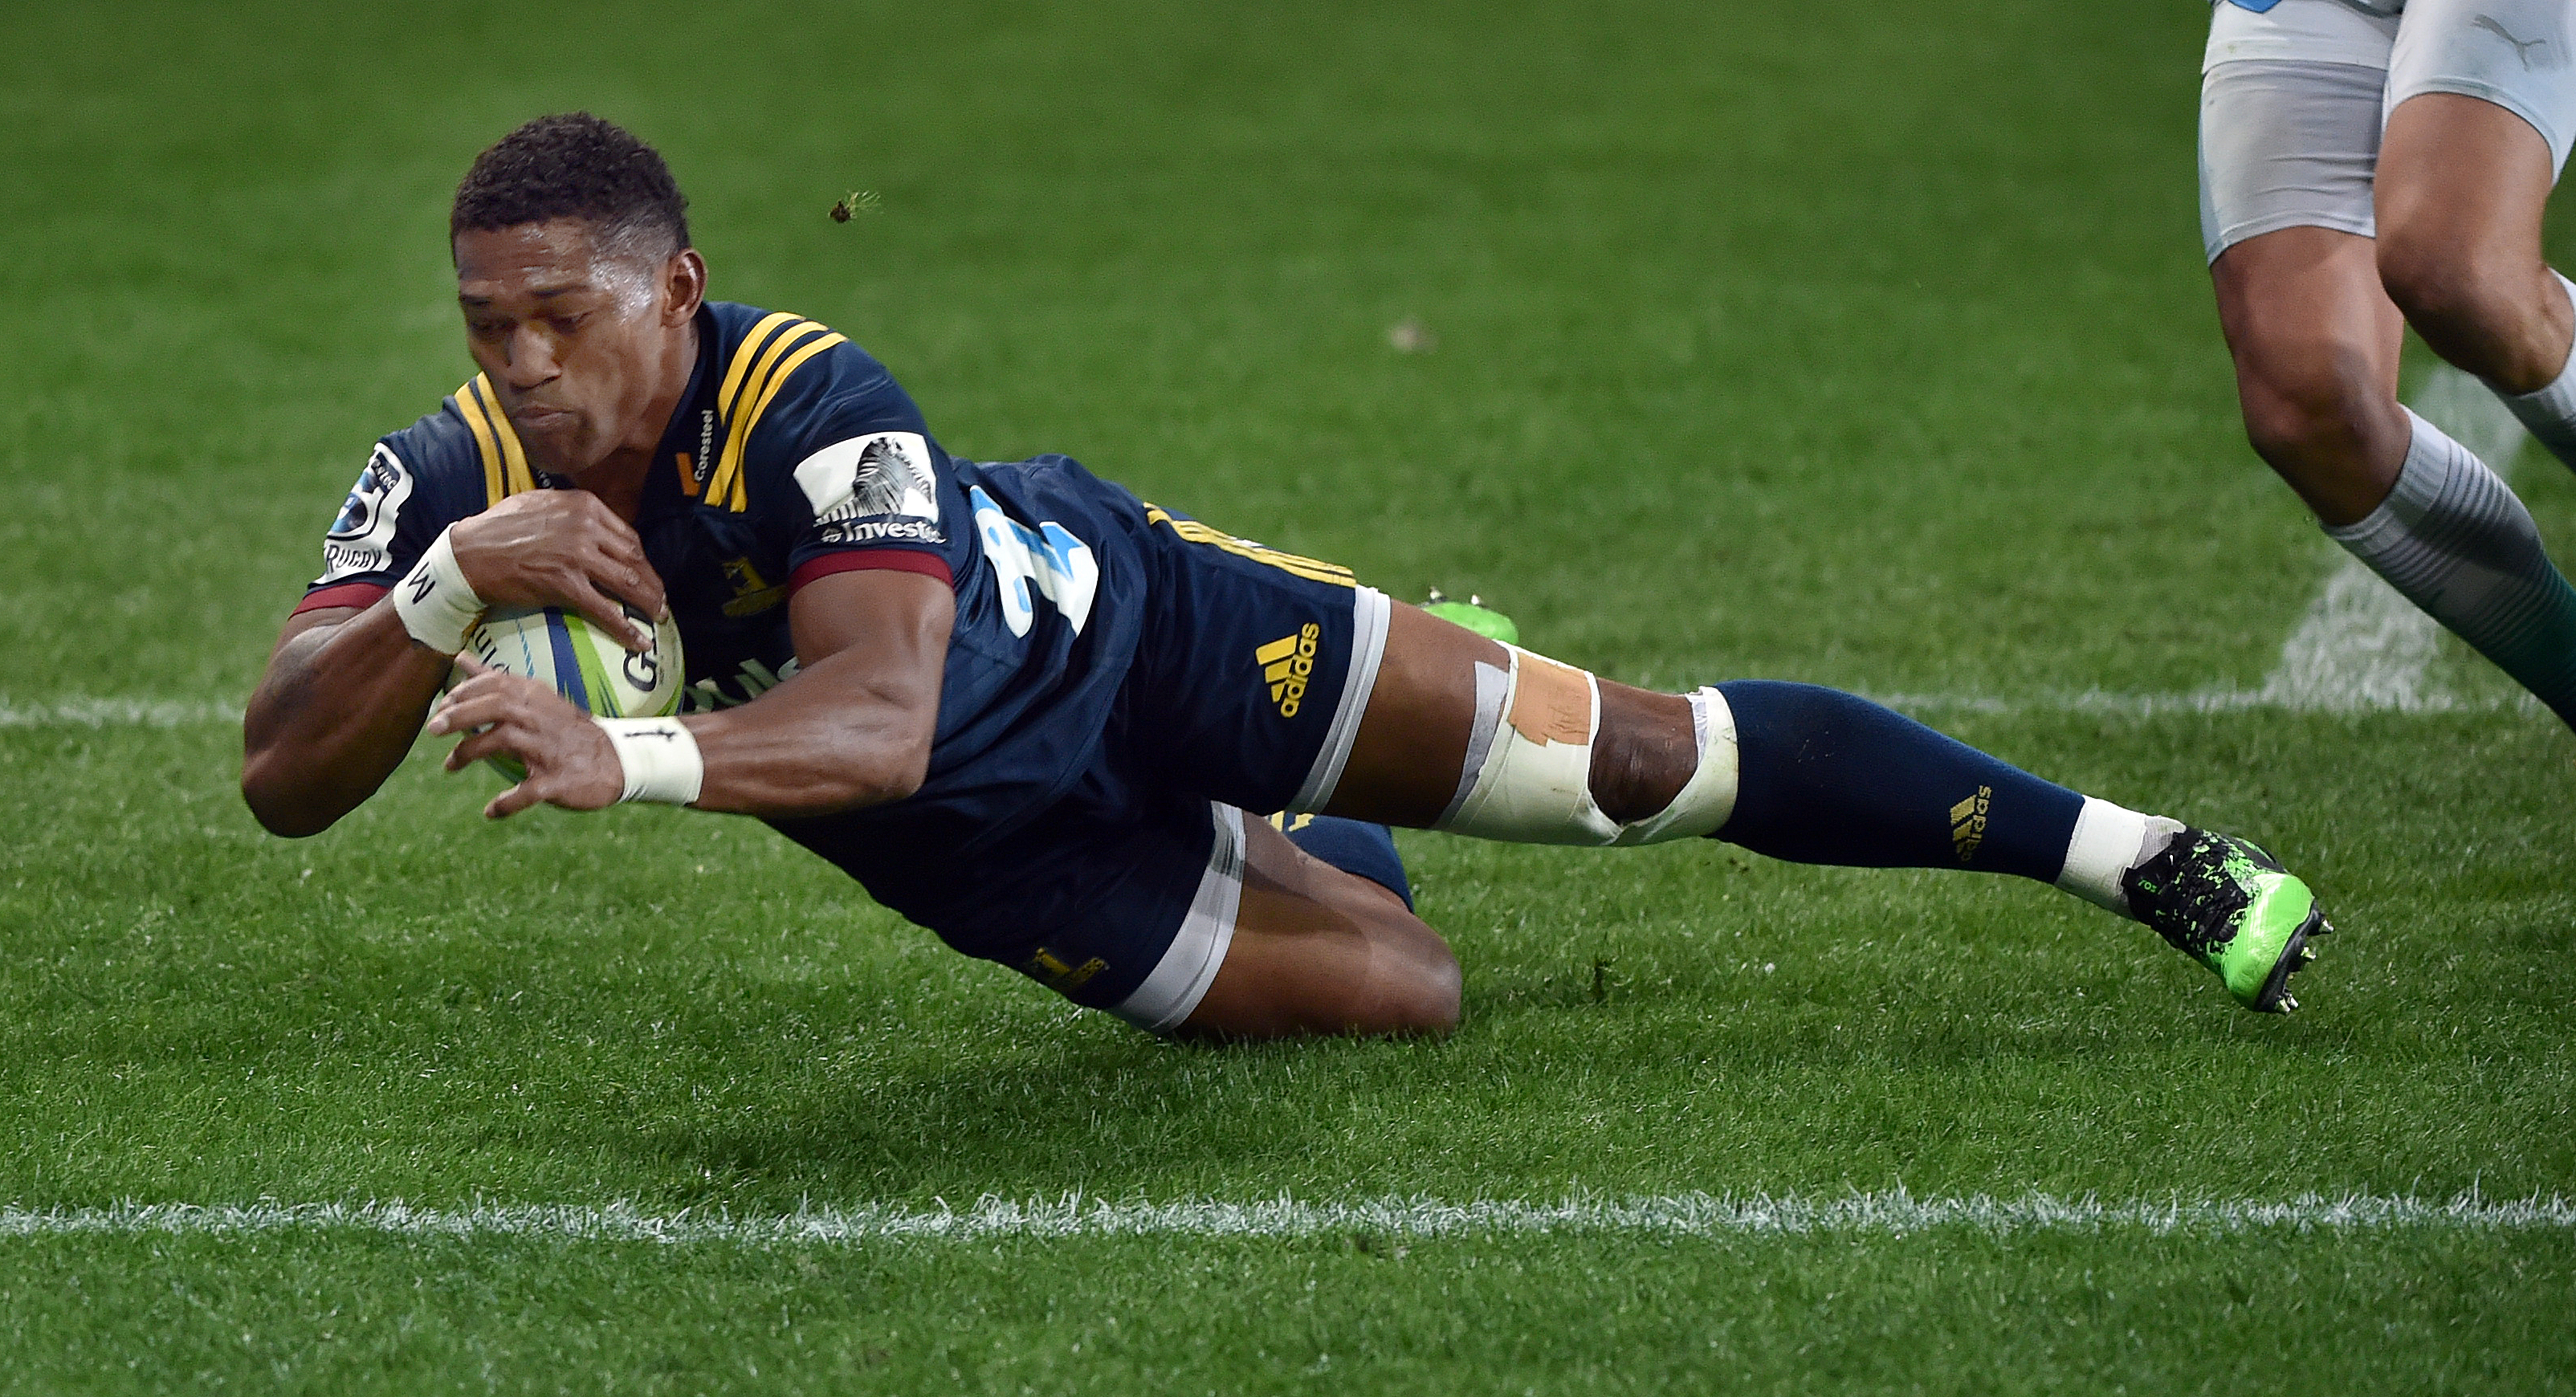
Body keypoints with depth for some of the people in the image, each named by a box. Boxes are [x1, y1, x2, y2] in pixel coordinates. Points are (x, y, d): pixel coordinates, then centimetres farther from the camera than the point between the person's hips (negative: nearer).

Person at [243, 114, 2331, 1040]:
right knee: (1400, 995, 6)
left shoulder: (807, 404, -37)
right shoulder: (451, 477, -22)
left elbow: (880, 718, -48)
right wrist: (453, 579, -44)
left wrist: (626, 760, -65)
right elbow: (283, 774, -26)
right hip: (986, 842, 4)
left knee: (1640, 761, -5)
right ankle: (1324, 860, 45)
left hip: (1124, 620, -4)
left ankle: (2130, 853, 9)